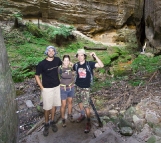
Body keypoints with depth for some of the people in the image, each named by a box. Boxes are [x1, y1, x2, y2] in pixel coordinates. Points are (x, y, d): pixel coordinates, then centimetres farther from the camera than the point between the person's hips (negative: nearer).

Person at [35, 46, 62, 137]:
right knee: (47, 107, 6)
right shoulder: (42, 64, -16)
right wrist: (42, 88, -8)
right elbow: (37, 76, -6)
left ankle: (52, 122, 35)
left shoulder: (57, 60, -5)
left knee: (54, 105, 16)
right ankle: (46, 124, 28)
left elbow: (62, 65, 20)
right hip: (47, 89, -4)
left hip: (57, 87, 4)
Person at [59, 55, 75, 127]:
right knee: (63, 105, 4)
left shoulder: (71, 68, -8)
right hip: (63, 89, -4)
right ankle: (63, 119, 24)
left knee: (70, 102, 20)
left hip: (71, 88, 4)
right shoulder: (60, 68, -17)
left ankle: (69, 115, 41)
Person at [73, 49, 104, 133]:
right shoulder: (76, 65, -2)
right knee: (79, 102, 20)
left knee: (86, 105, -4)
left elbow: (101, 65, -25)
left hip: (85, 88, -5)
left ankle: (88, 123, 11)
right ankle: (82, 115, 44)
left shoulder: (89, 64, -14)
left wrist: (95, 57, -32)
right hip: (78, 87, 5)